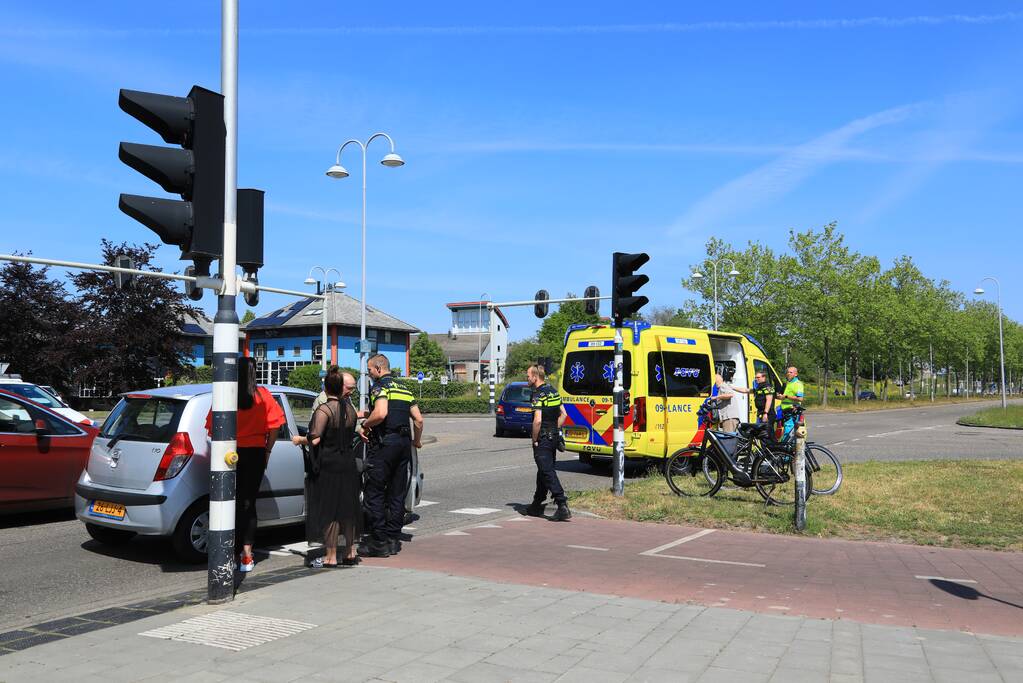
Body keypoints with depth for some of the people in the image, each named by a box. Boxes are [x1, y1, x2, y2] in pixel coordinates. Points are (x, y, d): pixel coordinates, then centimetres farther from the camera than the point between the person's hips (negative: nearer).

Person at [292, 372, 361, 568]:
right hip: (349, 464, 7)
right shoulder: (349, 408, 6)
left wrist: (299, 440, -3)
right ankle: (350, 553, 22)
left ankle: (331, 556, 6)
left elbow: (315, 440, -21)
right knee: (348, 509, 14)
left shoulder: (324, 410, -15)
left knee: (328, 511, 1)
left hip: (328, 466, -6)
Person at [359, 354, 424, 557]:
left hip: (384, 443, -8)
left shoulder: (379, 386, -7)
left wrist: (365, 424, -7)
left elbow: (381, 413, -24)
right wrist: (417, 441, 27)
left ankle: (379, 542, -2)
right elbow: (418, 419, 14)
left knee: (374, 494, -1)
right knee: (397, 493, 12)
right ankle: (393, 539, 14)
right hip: (404, 442, 8)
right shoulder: (404, 389, 17)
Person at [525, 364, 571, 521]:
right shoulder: (554, 391, 11)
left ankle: (563, 506, -16)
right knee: (543, 471, 18)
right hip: (553, 438, 9)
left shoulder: (538, 395, -17)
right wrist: (554, 431, 15)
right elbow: (563, 414, 15)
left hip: (542, 439, -9)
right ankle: (537, 505, 29)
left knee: (548, 473, -8)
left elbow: (537, 420, -25)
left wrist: (535, 439, -14)